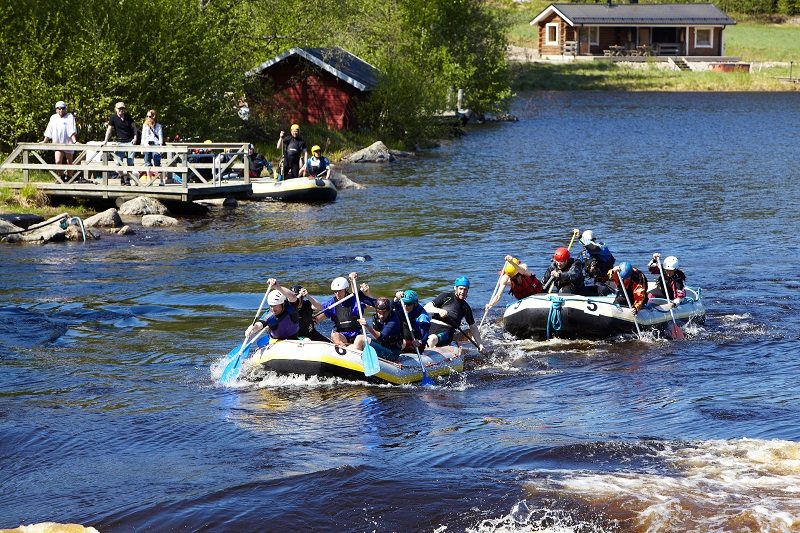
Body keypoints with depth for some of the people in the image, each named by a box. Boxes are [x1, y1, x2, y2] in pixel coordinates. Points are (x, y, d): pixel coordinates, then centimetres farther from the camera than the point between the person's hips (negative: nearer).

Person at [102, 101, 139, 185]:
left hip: (130, 141, 1)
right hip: (120, 142, -1)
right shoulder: (113, 118, -1)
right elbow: (109, 129, 0)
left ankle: (128, 179, 4)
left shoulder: (128, 116, 5)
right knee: (119, 162, -6)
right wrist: (105, 141, -5)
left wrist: (135, 137, 1)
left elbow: (134, 127, 13)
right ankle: (122, 177, 11)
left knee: (130, 162, -3)